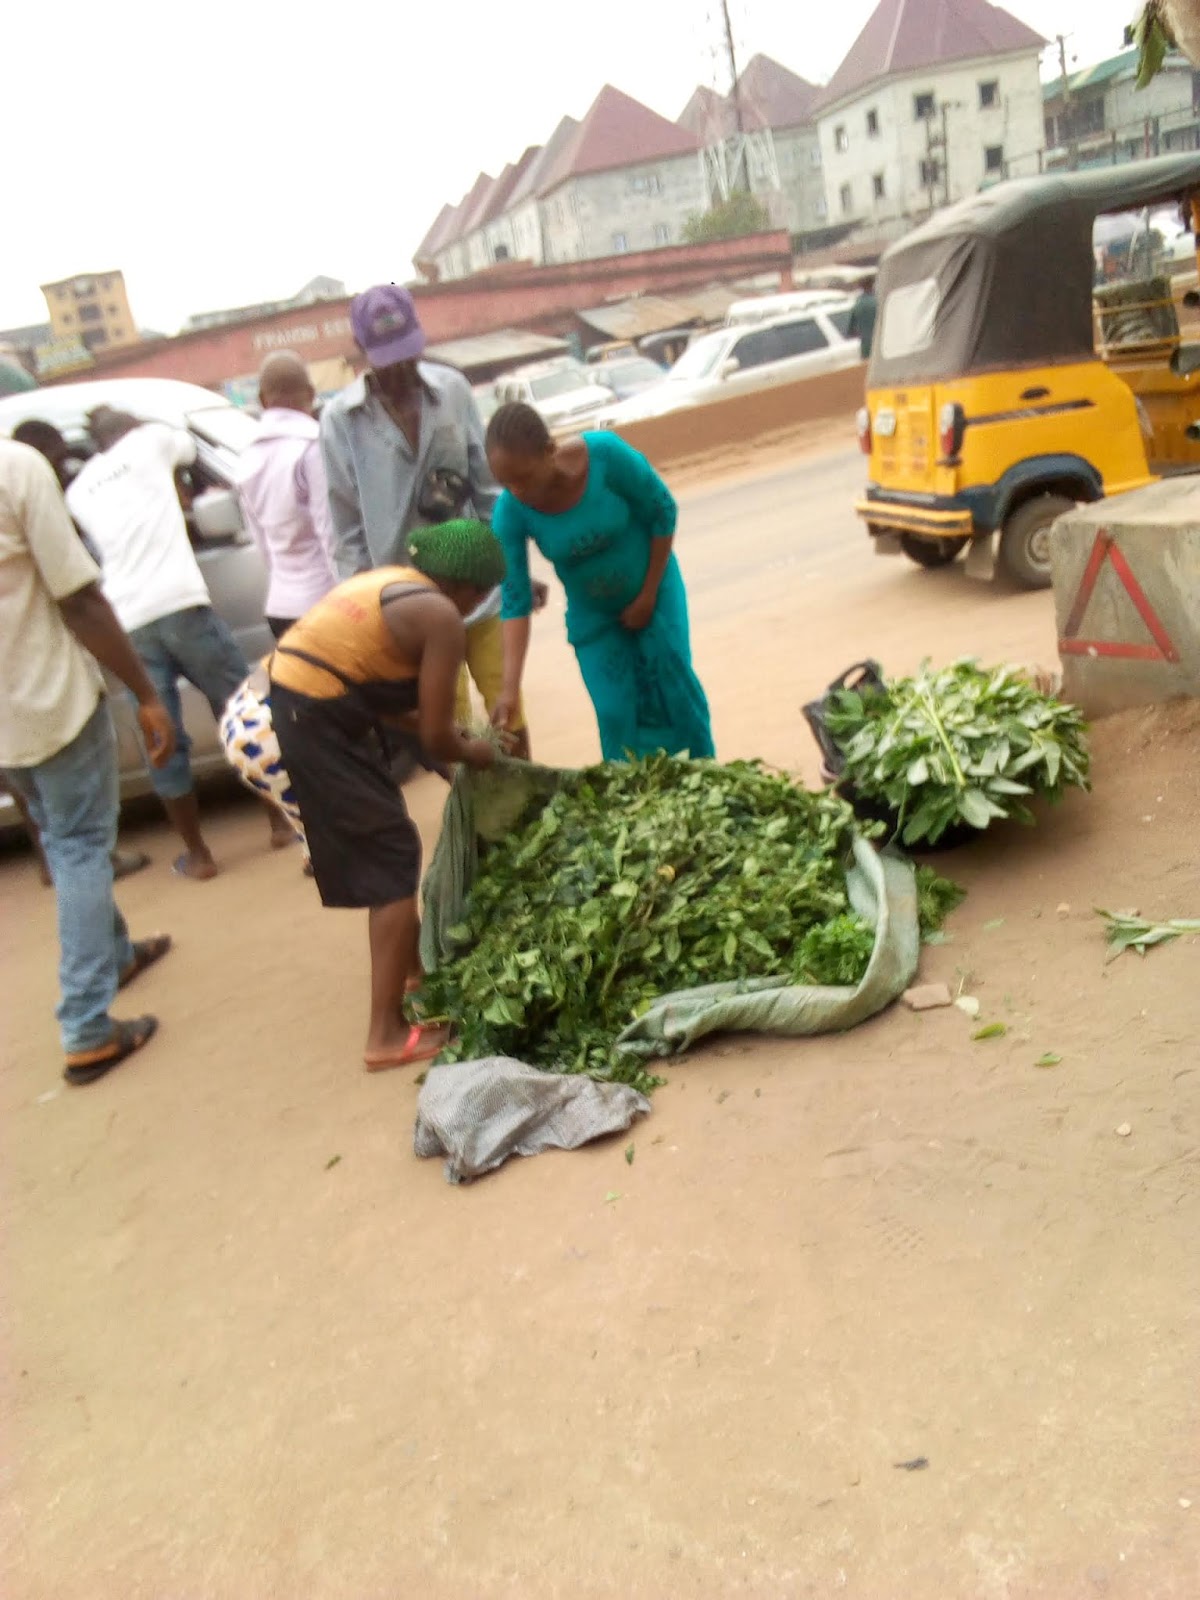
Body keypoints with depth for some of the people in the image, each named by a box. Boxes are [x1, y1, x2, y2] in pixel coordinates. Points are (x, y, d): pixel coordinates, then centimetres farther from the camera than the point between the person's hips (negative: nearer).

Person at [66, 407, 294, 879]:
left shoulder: (78, 489, 21)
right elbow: (189, 448, 32)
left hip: (127, 622, 3)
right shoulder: (150, 438, 13)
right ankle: (281, 821, 18)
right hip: (180, 605, -3)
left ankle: (197, 853, 15)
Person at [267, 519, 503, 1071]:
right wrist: (474, 753, 15)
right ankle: (387, 1034, 3)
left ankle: (413, 969, 39)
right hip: (306, 729, -9)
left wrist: (430, 724, 25)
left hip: (272, 710, 9)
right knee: (392, 860, 0)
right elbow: (435, 737, -5)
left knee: (379, 851, 22)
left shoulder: (387, 581, 21)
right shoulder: (442, 617, -5)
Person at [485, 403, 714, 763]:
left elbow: (663, 514, -17)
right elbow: (515, 601, -23)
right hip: (591, 615, 1)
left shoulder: (605, 453, -32)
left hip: (653, 591, -1)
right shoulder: (510, 512, -26)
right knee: (614, 714, 0)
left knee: (676, 689, 3)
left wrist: (648, 596, -13)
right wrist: (510, 687, -30)